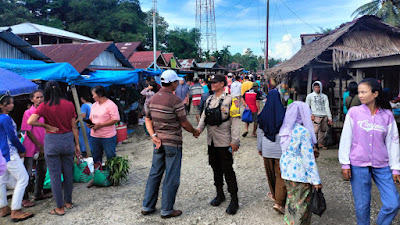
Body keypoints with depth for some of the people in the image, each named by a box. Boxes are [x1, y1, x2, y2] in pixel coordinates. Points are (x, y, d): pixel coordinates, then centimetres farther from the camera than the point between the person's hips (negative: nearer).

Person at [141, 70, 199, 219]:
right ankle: (167, 210, 15)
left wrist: (153, 136, 0)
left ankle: (147, 207, 25)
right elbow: (184, 123, -10)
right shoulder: (175, 100, -16)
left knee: (155, 174, 16)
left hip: (158, 142, 7)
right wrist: (194, 132, 7)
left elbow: (148, 120, 6)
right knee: (171, 177, 5)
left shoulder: (153, 99, 5)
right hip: (173, 143, -7)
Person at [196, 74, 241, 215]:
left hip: (224, 142, -7)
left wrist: (234, 141, -16)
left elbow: (235, 121, -12)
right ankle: (220, 194, 32)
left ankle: (234, 199, 10)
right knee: (216, 168, 16)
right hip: (211, 141, 7)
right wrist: (199, 128, -5)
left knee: (227, 169, -2)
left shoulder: (230, 100, -9)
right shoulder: (209, 100, 12)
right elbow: (204, 116, 14)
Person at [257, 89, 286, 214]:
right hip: (281, 149, -3)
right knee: (281, 175, 3)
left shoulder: (263, 115, -4)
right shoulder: (284, 114, -11)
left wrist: (259, 148, 15)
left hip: (267, 149, 3)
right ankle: (279, 202, -3)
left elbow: (260, 133, 4)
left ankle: (274, 194, 37)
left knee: (270, 173, 19)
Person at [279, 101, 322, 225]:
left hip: (286, 168, 8)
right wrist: (316, 180, -15)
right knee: (302, 204, 6)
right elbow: (308, 157, -19)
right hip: (299, 172, -8)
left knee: (291, 198, 22)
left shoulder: (286, 129, 3)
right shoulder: (303, 132, -19)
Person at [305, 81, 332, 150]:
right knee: (315, 131, -11)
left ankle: (320, 143, 20)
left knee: (323, 130, 8)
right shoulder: (310, 96, 6)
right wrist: (310, 115, -6)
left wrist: (330, 117, 5)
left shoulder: (324, 96, 14)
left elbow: (327, 107, 11)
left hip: (324, 116, 4)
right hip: (316, 116, -4)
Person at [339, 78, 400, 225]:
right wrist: (345, 163, -3)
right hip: (358, 166, -1)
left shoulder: (387, 115, 1)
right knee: (362, 205, 5)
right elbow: (346, 139, -1)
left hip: (381, 166, 2)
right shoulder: (354, 112, -3)